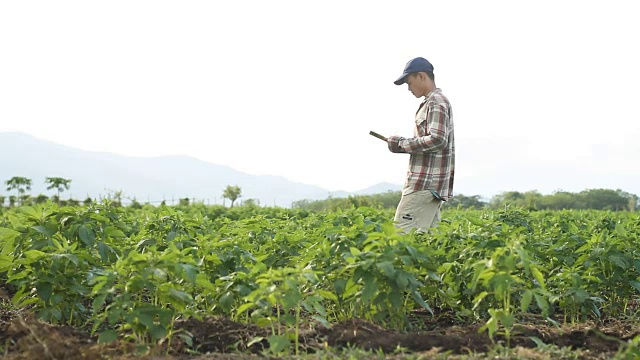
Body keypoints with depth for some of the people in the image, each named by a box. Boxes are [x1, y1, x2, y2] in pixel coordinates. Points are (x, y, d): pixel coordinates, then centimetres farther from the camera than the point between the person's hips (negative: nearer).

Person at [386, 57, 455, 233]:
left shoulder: (436, 103, -10)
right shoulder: (432, 103, 22)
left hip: (426, 185, -10)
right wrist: (403, 143, 13)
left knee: (402, 233, -12)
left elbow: (437, 140, -21)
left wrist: (402, 144, -13)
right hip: (432, 185, 10)